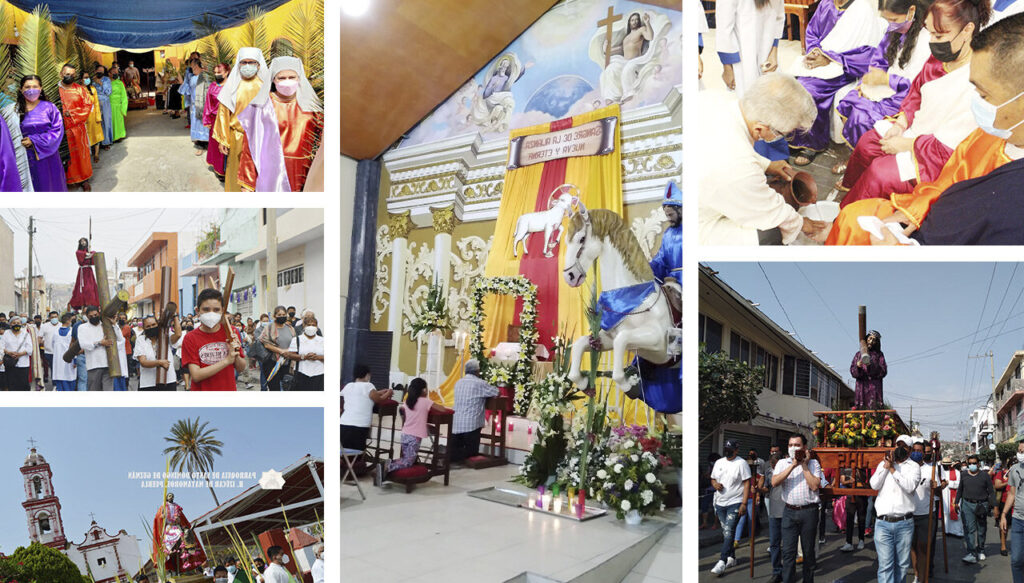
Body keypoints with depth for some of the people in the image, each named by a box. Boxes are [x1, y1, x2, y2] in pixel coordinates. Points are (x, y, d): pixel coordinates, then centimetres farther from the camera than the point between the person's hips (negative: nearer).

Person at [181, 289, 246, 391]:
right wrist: (227, 360, -19)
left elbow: (241, 369, 5)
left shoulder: (231, 332, 1)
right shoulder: (190, 338, -7)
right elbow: (196, 375, -14)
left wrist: (236, 355, -15)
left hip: (229, 388, 2)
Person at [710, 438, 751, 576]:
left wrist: (744, 503, -16)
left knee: (728, 532, -14)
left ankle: (722, 562, -17)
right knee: (725, 532, 13)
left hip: (735, 503, -6)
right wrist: (715, 484, -5)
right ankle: (731, 557, 26)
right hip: (720, 503, 6)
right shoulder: (719, 462, 11)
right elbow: (713, 479, 20)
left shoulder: (741, 463, -6)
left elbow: (747, 483, -9)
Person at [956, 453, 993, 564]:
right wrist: (957, 502, 13)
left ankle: (980, 551, 30)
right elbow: (960, 489, 16)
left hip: (982, 504, 0)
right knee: (969, 529, -9)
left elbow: (991, 491, 2)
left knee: (981, 530, 11)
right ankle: (971, 554, -14)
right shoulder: (964, 475, 7)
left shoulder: (985, 475, 0)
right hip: (967, 504, 0)